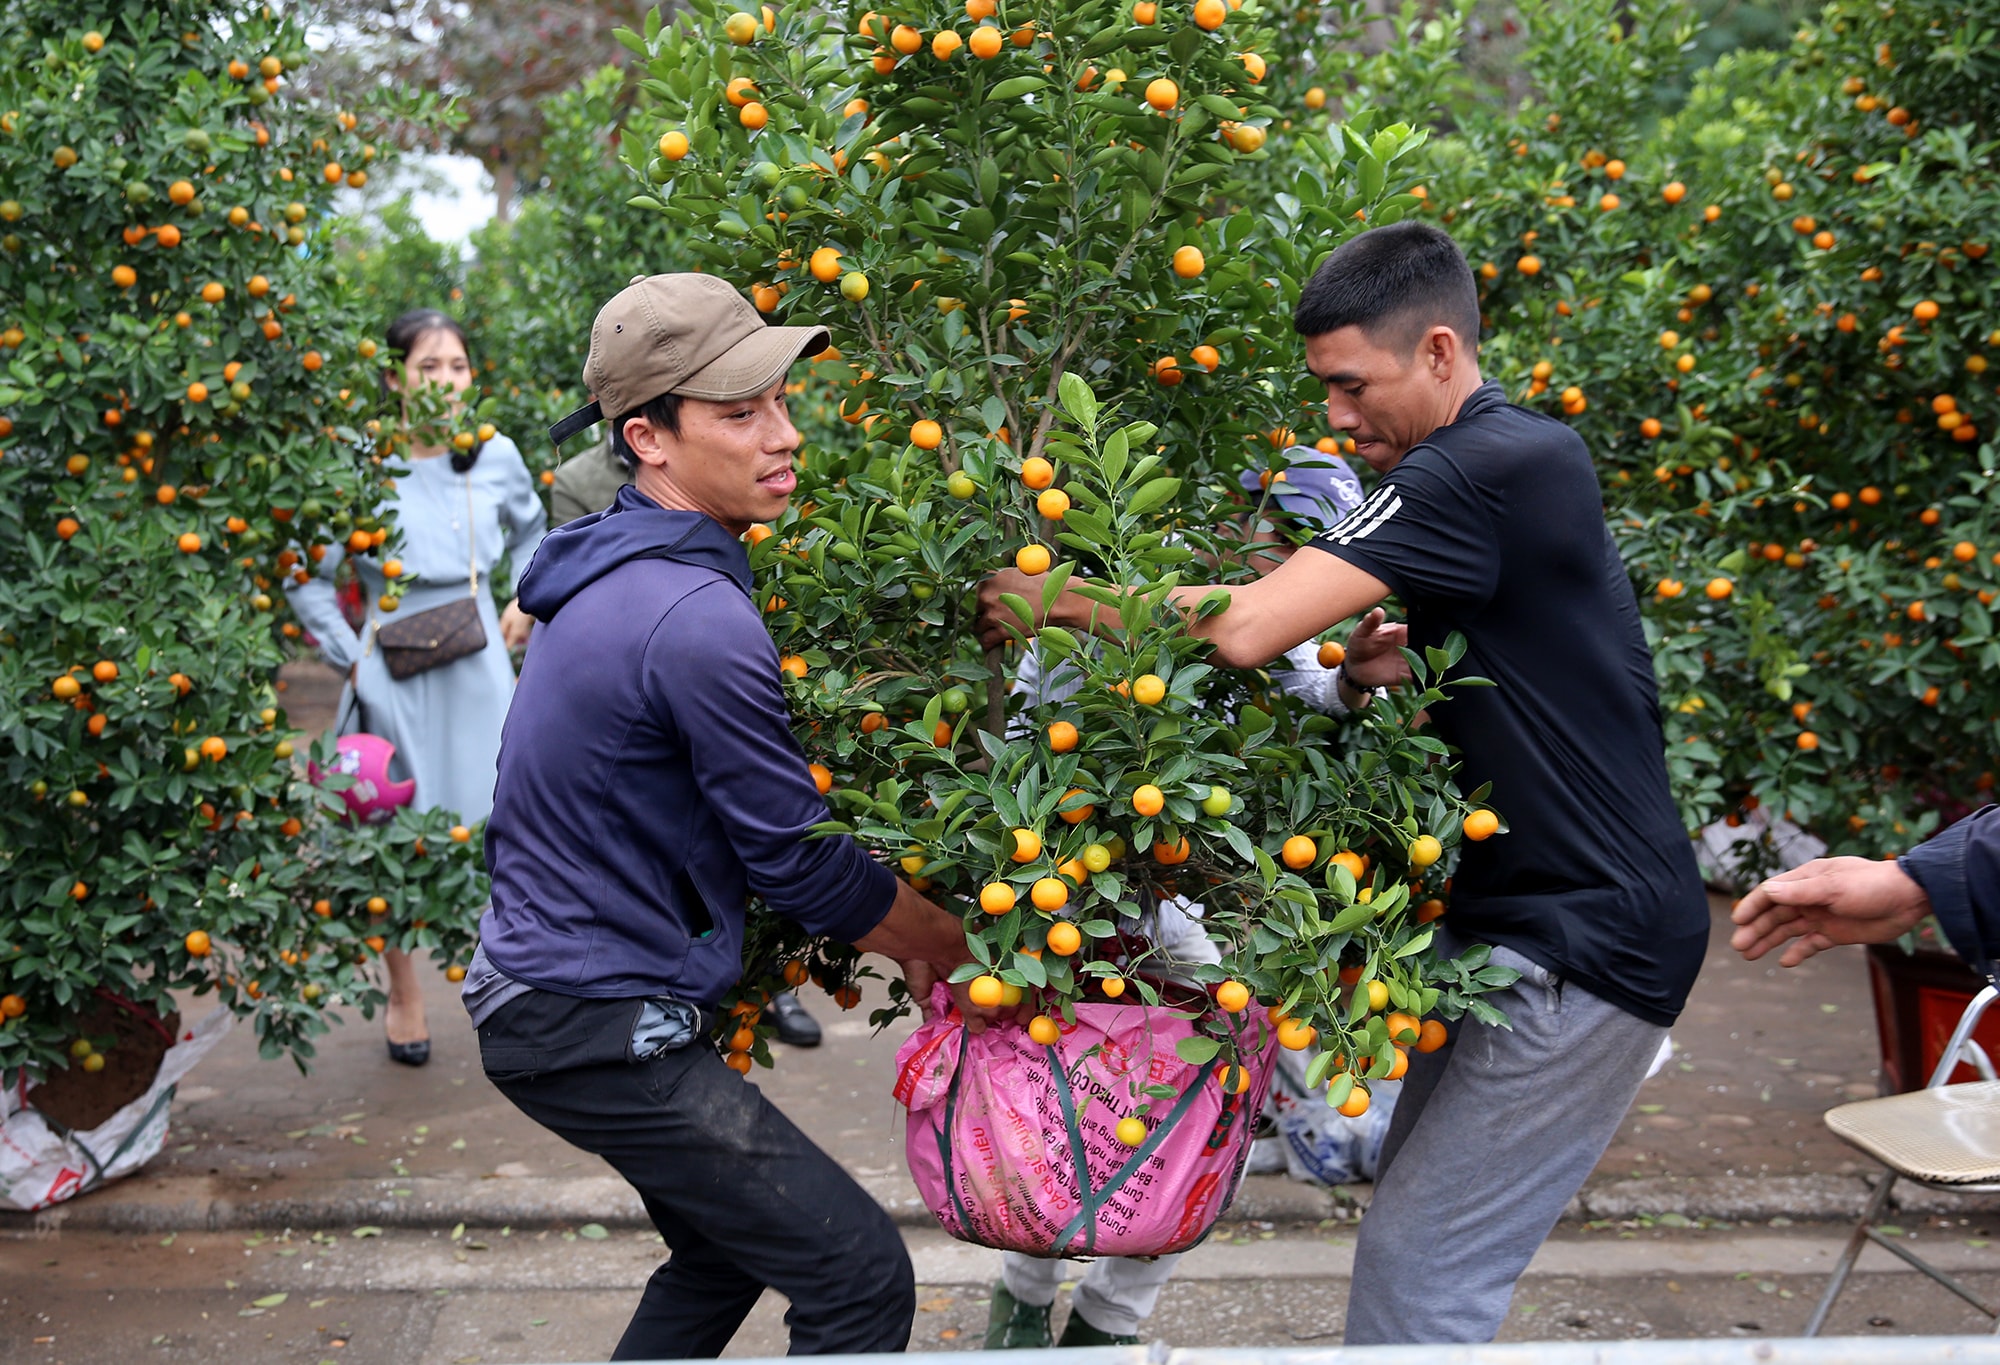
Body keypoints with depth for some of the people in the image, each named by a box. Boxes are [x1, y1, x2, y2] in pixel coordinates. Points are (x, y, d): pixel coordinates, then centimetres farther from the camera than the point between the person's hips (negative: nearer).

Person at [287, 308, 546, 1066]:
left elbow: (534, 533, 23)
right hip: (398, 675, -2)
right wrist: (350, 657, -3)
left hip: (479, 666, 2)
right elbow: (304, 580, 0)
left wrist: (526, 602, 11)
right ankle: (403, 996, 26)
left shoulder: (497, 457, 2)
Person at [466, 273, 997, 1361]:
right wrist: (957, 952, -3)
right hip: (600, 1029, -10)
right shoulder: (695, 618, -25)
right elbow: (796, 862, -18)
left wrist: (896, 935, 12)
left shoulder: (615, 570, 7)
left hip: (545, 979, 10)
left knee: (727, 1252, 26)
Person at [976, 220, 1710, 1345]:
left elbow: (1244, 629, -28)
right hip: (1513, 915, 10)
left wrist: (1057, 601, -14)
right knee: (1419, 1222, 16)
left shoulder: (1483, 469, -21)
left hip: (1588, 948, -10)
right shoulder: (1515, 456, 12)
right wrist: (1399, 663, 2)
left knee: (1419, 1267, -5)